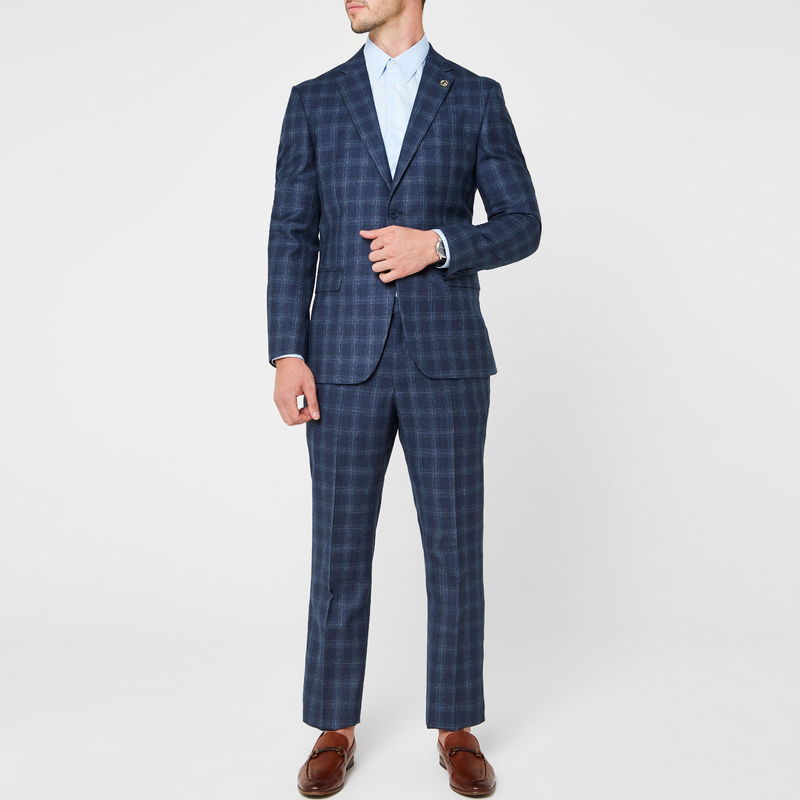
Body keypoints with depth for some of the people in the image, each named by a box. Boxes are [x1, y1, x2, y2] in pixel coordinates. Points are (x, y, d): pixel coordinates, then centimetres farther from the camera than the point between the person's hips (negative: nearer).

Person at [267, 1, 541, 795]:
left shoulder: (477, 97, 8)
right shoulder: (313, 100, 10)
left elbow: (521, 226, 5)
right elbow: (291, 237, 5)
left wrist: (437, 244, -14)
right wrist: (287, 355, -6)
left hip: (446, 358, 0)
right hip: (345, 361, 1)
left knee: (454, 547, 3)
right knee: (339, 549, 5)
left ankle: (457, 729, 20)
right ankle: (335, 730, 21)